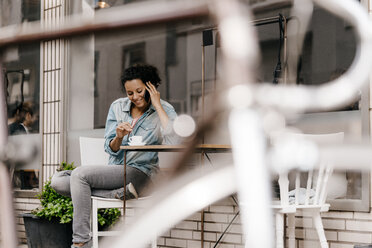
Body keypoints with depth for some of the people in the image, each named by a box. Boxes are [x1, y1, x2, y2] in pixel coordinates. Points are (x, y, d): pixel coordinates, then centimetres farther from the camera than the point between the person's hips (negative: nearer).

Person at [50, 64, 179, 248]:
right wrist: (118, 137, -16)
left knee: (80, 173, -26)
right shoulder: (117, 107, 8)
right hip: (114, 169, 6)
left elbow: (173, 141, -25)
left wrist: (157, 105, -18)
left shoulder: (164, 110, -4)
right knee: (58, 181, -13)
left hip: (140, 173, -6)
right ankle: (118, 193, -22)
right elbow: (110, 149, 7)